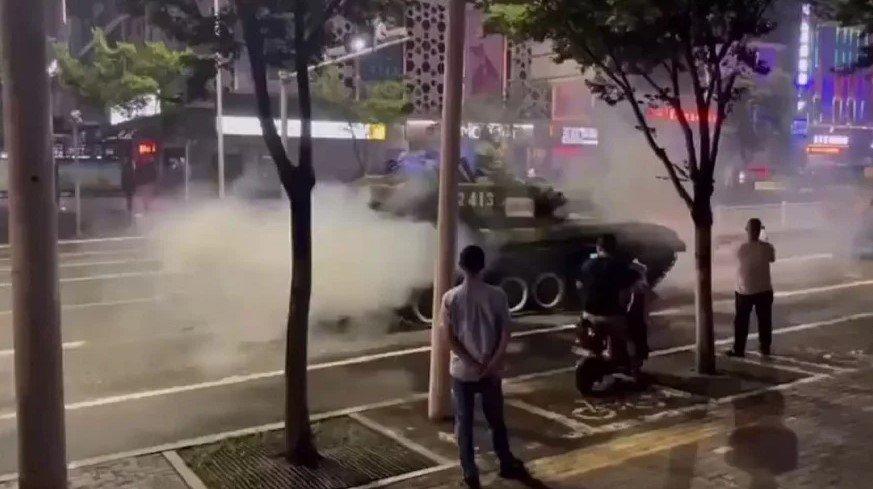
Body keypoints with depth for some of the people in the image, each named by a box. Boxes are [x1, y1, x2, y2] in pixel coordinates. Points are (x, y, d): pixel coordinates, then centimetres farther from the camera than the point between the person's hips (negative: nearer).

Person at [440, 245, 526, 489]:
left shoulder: (450, 297, -9)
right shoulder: (497, 295, -8)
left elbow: (450, 337, -10)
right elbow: (506, 334, -10)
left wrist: (471, 363, -8)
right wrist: (493, 363, -9)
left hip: (462, 371, -1)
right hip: (491, 371, 1)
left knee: (464, 423, 10)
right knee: (496, 419, 18)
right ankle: (507, 464, 32)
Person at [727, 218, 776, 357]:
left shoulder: (740, 249, -14)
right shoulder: (767, 248, -12)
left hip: (743, 291, -1)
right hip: (764, 290, 1)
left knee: (741, 321, 10)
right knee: (764, 320, 15)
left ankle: (739, 349, 14)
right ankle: (765, 347, 24)